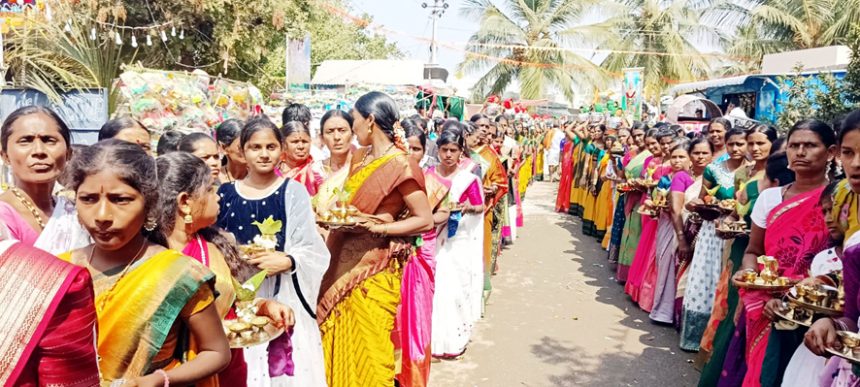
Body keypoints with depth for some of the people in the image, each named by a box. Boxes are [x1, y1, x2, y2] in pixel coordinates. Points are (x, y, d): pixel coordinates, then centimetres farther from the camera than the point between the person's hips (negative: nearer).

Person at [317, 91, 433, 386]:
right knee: (340, 342, 16)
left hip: (372, 269, -7)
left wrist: (378, 228, -19)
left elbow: (425, 220, -14)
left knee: (368, 350, 5)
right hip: (345, 261, 7)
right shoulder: (360, 157, 7)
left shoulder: (400, 166, -14)